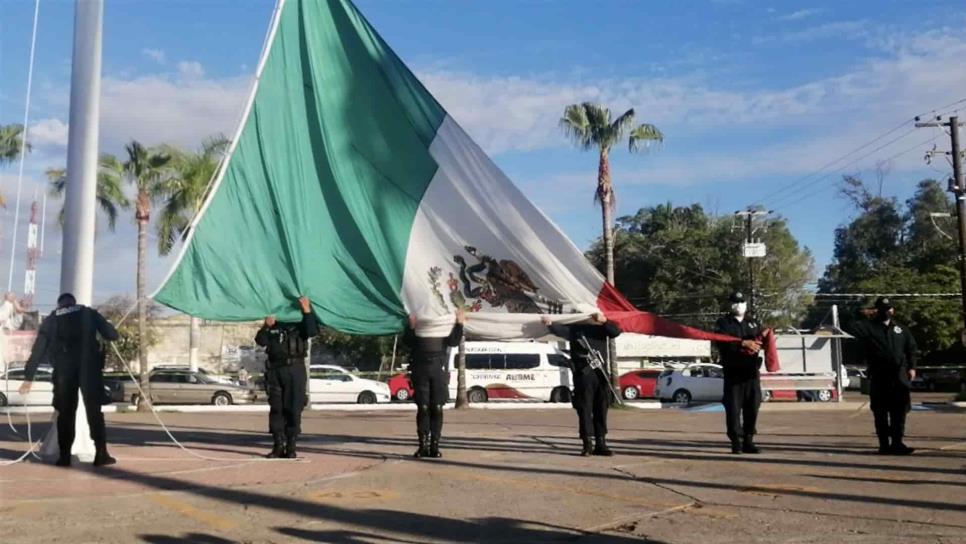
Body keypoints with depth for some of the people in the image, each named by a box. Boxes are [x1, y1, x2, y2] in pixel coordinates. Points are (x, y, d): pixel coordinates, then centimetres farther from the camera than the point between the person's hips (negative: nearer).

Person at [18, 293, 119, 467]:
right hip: (89, 366, -1)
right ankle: (101, 453, -3)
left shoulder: (51, 320, 15)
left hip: (63, 369, 1)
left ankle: (64, 455, 6)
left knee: (65, 412, 9)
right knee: (94, 410, 2)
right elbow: (112, 335, 6)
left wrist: (29, 377, 13)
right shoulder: (89, 313, 12)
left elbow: (38, 351, 11)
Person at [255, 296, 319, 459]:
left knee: (293, 409, -3)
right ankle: (278, 445, 9)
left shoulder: (300, 322, 7)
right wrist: (266, 327, -15)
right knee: (276, 408, 3)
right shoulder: (273, 323, 14)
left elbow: (312, 331, -13)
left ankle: (291, 447, 2)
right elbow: (260, 341, 2)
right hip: (274, 369, 3)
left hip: (294, 369, -3)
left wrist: (307, 311, -22)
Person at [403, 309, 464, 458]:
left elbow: (453, 342, 0)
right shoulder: (416, 320, 6)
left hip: (439, 368, 1)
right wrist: (412, 327, -21)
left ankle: (434, 446, 7)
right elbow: (407, 341, -5)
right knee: (423, 408, 0)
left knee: (437, 408, 1)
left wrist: (460, 324, -11)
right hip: (420, 368, -1)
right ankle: (423, 446, 5)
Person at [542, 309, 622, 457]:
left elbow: (616, 331, -1)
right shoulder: (575, 329, 4)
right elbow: (561, 330, -13)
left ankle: (601, 444, 14)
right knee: (585, 410, -3)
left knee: (601, 410, 7)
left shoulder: (601, 328, 13)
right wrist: (550, 324, -34)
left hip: (601, 374, 3)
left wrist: (604, 321, -17)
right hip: (582, 374, -3)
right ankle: (587, 444, 2)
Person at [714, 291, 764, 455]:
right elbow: (721, 342, -15)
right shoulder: (723, 323, 2)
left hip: (751, 370, 4)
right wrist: (743, 343, -25)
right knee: (733, 408, -5)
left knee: (752, 407, 5)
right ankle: (736, 442, 1)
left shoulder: (754, 323, 18)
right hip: (732, 371, -4)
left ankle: (748, 441, 13)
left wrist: (762, 340, -13)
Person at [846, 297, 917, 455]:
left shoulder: (900, 329, 14)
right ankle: (884, 445, 8)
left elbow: (911, 348, 15)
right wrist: (864, 317, -7)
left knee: (899, 412, 3)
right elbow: (850, 328, -13)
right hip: (879, 377, -3)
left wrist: (911, 367, 6)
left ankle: (897, 443, 11)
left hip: (899, 376, 3)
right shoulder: (869, 327, 2)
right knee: (880, 413, 1)